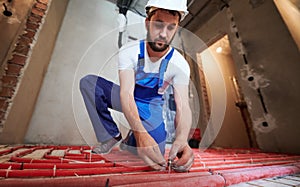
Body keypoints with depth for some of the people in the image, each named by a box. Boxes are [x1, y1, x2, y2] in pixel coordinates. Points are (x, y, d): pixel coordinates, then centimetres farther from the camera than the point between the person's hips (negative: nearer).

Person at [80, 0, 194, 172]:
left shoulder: (180, 64, -19)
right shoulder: (129, 51, -20)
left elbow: (183, 106, -27)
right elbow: (126, 93, -31)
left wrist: (182, 139, -48)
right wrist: (141, 133, -48)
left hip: (151, 106, 0)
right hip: (128, 99, 1)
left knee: (155, 154, -24)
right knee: (88, 82, -20)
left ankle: (129, 142, 13)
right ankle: (112, 136, -8)